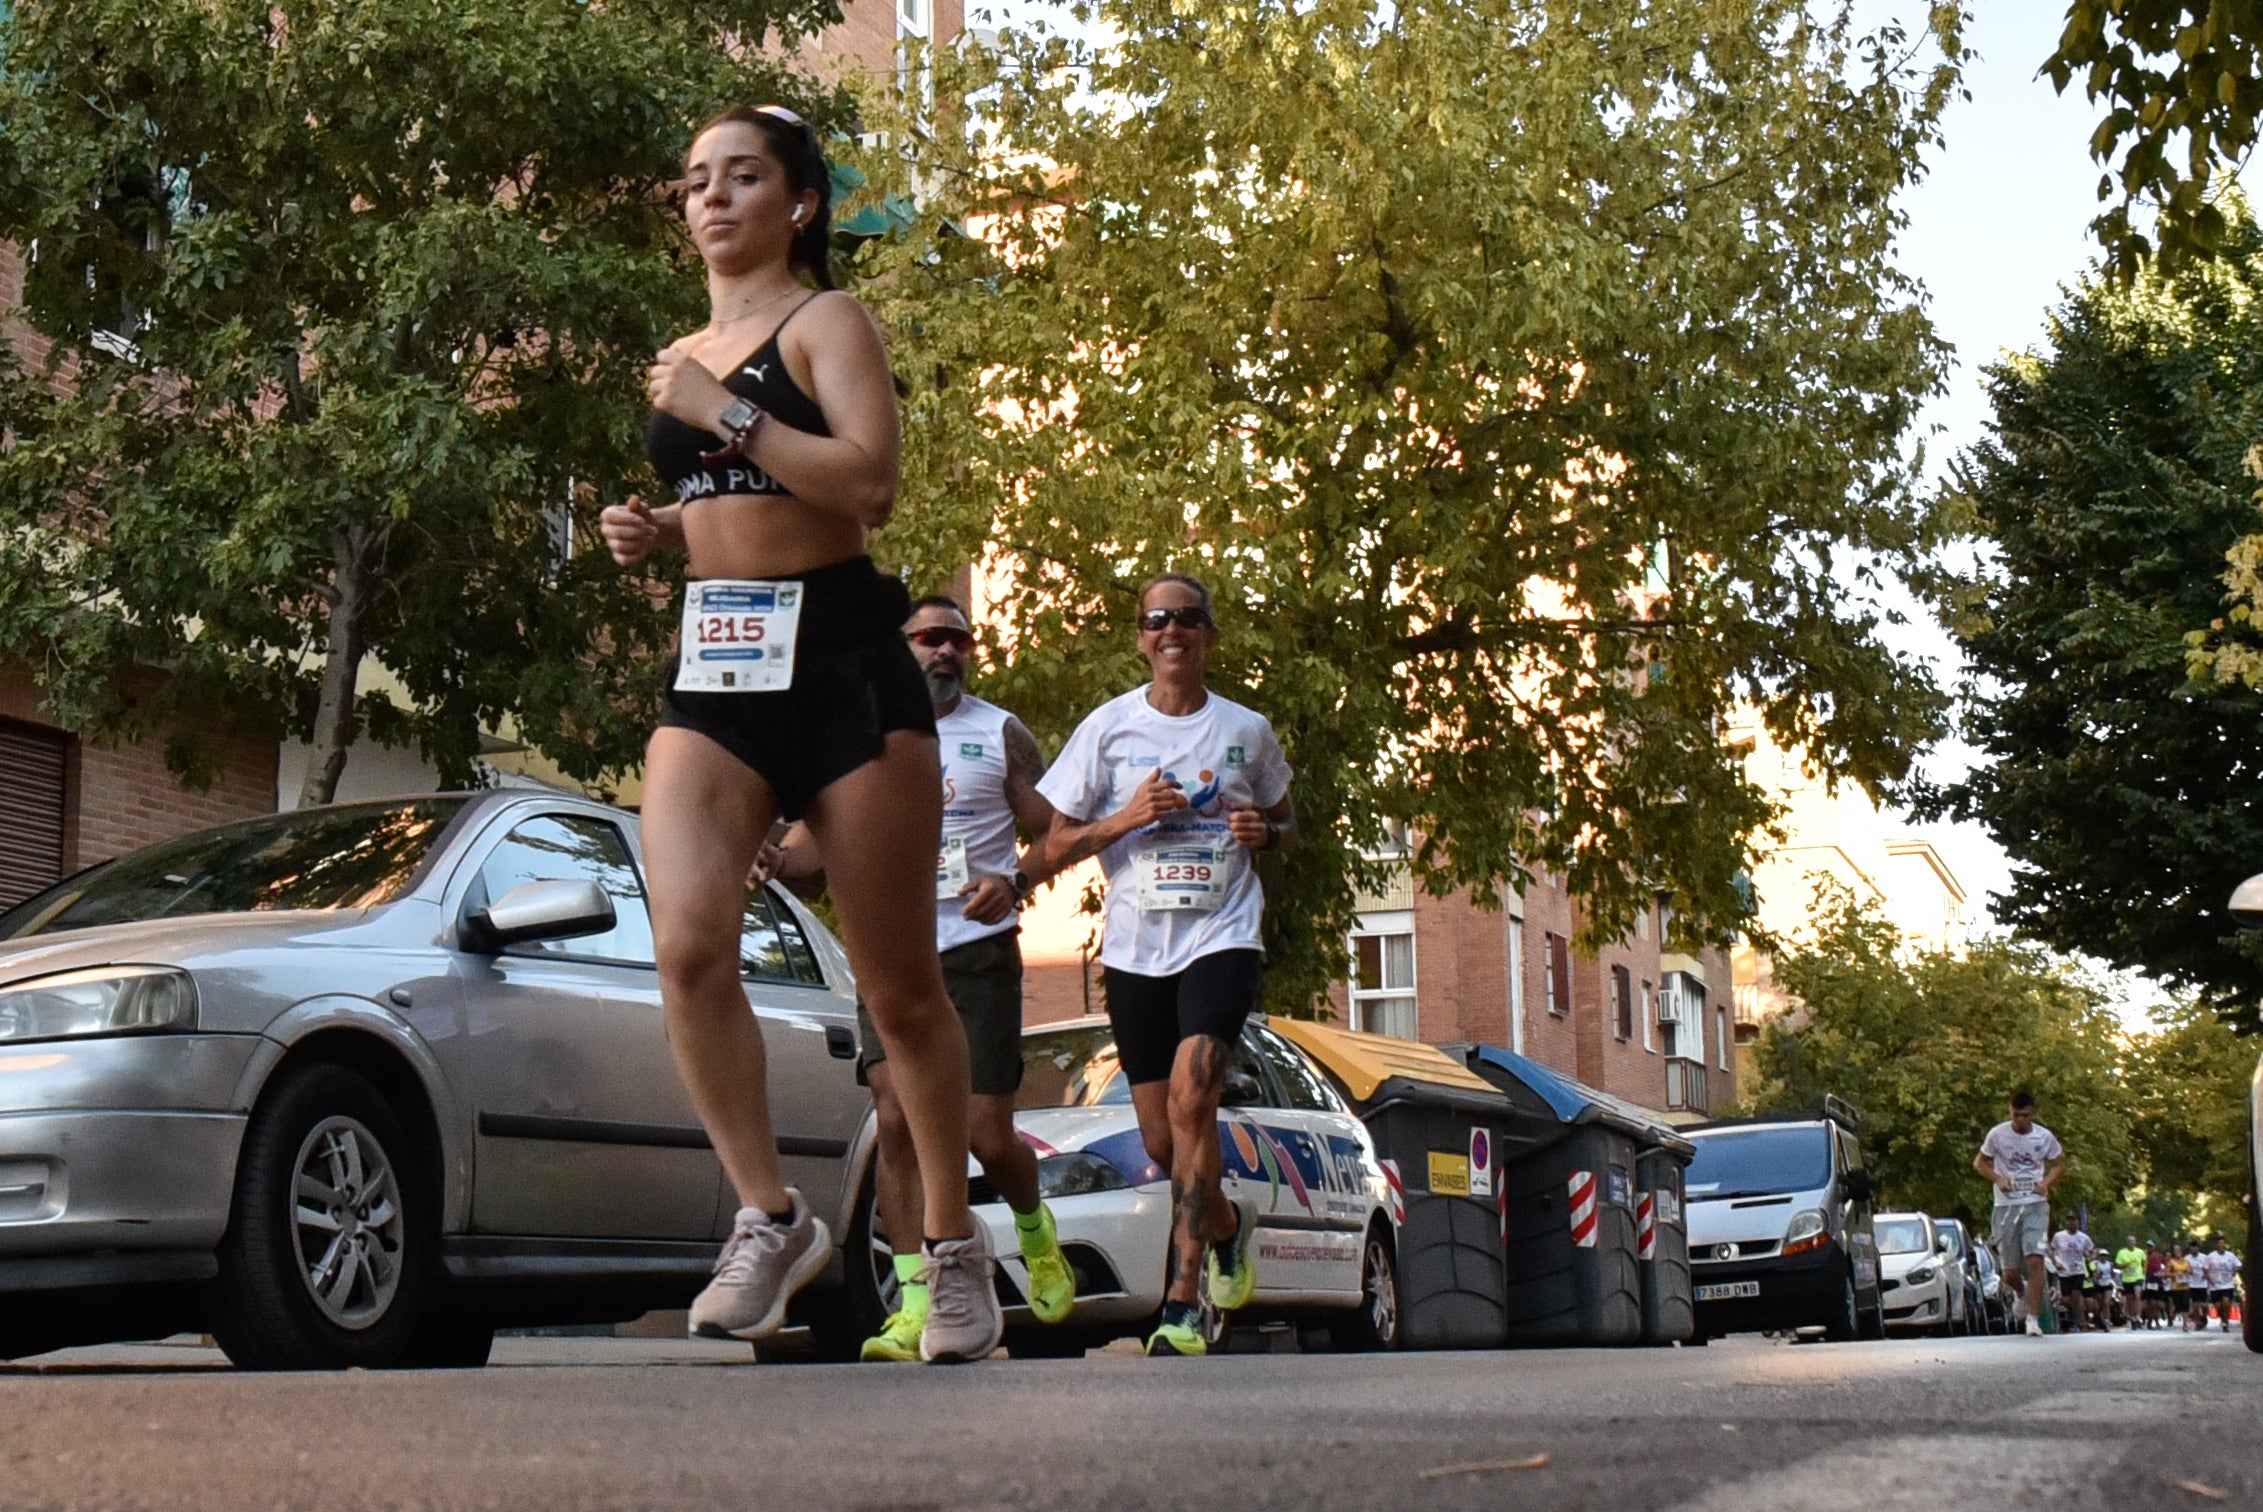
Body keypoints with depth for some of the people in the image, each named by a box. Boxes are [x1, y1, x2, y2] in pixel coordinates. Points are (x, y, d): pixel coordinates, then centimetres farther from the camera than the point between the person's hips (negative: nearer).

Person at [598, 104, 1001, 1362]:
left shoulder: (826, 322, 1)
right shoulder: (685, 356, 20)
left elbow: (869, 482, -16)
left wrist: (724, 414, -15)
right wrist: (657, 530, 12)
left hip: (842, 663, -5)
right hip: (712, 677, 5)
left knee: (900, 987, 3)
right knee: (688, 945, -19)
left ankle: (956, 1246, 18)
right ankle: (772, 1218, -7)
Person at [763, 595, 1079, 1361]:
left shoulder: (1001, 735, 6)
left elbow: (1054, 831, 6)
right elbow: (822, 835, 5)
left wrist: (1015, 881, -15)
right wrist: (780, 859, -19)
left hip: (977, 952, -1)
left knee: (987, 1132, -2)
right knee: (895, 1123, -9)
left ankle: (1035, 1229, 31)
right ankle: (914, 1304, -4)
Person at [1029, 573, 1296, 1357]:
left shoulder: (1247, 730, 7)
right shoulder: (1109, 727, 4)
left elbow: (1287, 824, 21)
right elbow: (1054, 846, 5)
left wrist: (1264, 831, -3)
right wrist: (1127, 818, -12)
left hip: (1222, 939, -2)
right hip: (1134, 948, 2)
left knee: (1191, 1095, -23)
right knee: (1163, 1140, 8)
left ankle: (1182, 1305, -21)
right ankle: (1228, 1222, 41)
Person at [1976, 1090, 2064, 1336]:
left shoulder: (2045, 1137, -2)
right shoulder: (1997, 1134, -4)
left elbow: (2059, 1163, 14)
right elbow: (1979, 1163, 7)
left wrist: (2046, 1182, -5)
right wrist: (1998, 1179, -12)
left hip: (2036, 1206, 0)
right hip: (2005, 1205, 0)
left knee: (2035, 1259, -17)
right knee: (2010, 1270, 3)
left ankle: (2033, 1318, -13)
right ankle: (2021, 1293, 39)